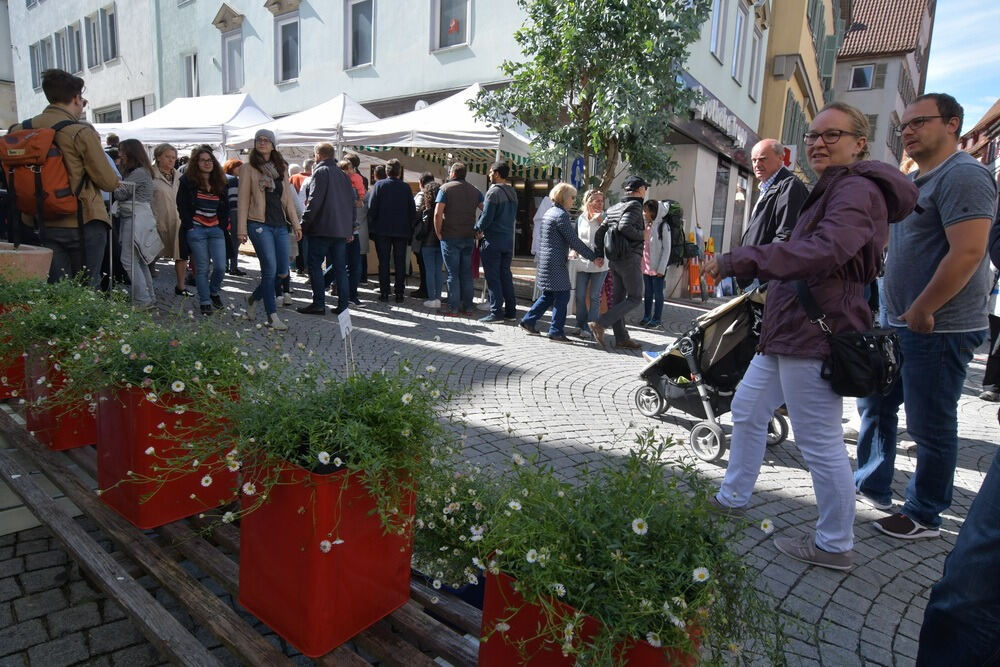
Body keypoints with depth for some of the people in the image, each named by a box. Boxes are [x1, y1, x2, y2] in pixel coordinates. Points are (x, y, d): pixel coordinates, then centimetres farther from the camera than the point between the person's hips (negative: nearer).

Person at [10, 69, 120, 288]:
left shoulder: (21, 130, 5)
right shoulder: (82, 132, -11)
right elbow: (109, 182, -10)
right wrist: (116, 179, 12)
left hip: (40, 223, 5)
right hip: (82, 222, -5)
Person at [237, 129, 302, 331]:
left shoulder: (281, 168, 15)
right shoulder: (249, 168, 2)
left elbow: (288, 198, 17)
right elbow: (243, 200, -1)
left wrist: (296, 224, 12)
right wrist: (242, 229, -7)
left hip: (280, 225, 5)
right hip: (259, 224, -5)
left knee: (282, 272, 4)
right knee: (270, 270, -9)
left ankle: (254, 298, 27)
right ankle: (272, 316, -1)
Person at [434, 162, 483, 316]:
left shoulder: (445, 188, -5)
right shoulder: (474, 190, 9)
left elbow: (438, 213, -15)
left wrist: (438, 233, -5)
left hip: (450, 237, -4)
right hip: (469, 237, 4)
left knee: (453, 273, 1)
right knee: (467, 273, 10)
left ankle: (453, 307, 3)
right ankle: (467, 306, 14)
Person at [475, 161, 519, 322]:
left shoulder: (494, 191, -13)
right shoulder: (512, 192, 12)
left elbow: (486, 217, -17)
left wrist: (478, 229, 0)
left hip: (492, 240, -7)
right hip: (508, 239, 8)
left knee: (492, 276, -2)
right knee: (505, 275, 13)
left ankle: (496, 312, -2)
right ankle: (510, 310, 15)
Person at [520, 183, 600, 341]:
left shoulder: (550, 212, 16)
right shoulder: (561, 215, -14)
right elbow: (573, 240, -17)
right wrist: (593, 257, -13)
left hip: (545, 260, 10)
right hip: (555, 262, -10)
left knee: (549, 295, 16)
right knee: (562, 296, -4)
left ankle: (528, 321, 19)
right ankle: (556, 331, -1)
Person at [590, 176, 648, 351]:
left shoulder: (614, 208, 15)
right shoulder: (635, 205, -9)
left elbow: (600, 231, 13)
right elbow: (624, 227, -26)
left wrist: (599, 255, 13)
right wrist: (641, 235, -11)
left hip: (614, 259, 9)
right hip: (630, 258, -9)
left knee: (618, 298, 9)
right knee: (635, 299, -3)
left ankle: (621, 338, 13)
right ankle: (600, 323, -14)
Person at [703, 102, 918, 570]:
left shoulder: (857, 190, -14)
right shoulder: (831, 190, 21)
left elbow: (824, 251, -31)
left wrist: (736, 261, -32)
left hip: (816, 335, -11)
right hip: (788, 330, 11)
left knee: (820, 442, -3)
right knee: (747, 409, 17)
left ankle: (835, 545, 14)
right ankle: (732, 499, 32)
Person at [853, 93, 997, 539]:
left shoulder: (963, 175, -13)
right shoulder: (913, 181, 16)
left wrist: (922, 311, -19)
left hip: (938, 328, -9)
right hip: (899, 323, 10)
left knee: (930, 426, 2)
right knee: (877, 404, 17)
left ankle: (925, 516, 18)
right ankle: (873, 486, 33)